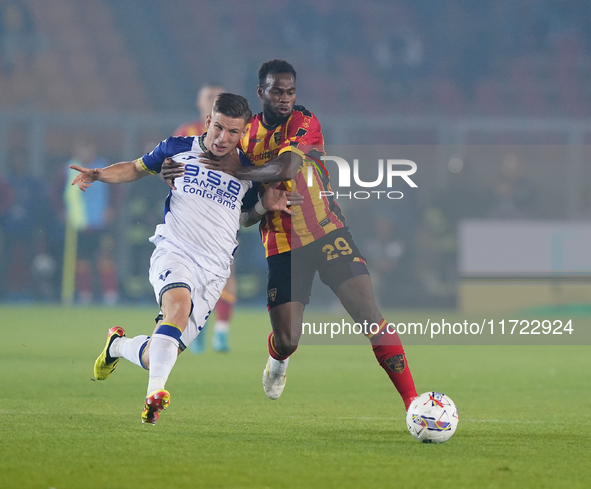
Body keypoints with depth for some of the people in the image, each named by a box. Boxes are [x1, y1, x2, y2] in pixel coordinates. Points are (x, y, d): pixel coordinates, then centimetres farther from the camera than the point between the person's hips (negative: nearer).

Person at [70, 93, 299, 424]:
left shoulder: (247, 170, 12)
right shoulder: (178, 149, 6)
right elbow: (137, 168, 21)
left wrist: (267, 205, 5)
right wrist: (100, 175, 4)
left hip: (214, 271, 3)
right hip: (175, 252, -3)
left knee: (156, 357, -3)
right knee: (179, 306, -38)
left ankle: (119, 345, 32)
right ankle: (155, 394, -43)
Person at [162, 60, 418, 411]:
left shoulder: (304, 122, -8)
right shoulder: (247, 133, 9)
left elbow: (285, 169, -27)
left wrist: (235, 170, -21)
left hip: (327, 232, -3)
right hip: (281, 244, 3)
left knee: (369, 315, -16)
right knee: (286, 340, -5)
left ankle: (411, 398, -15)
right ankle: (277, 359, 34)